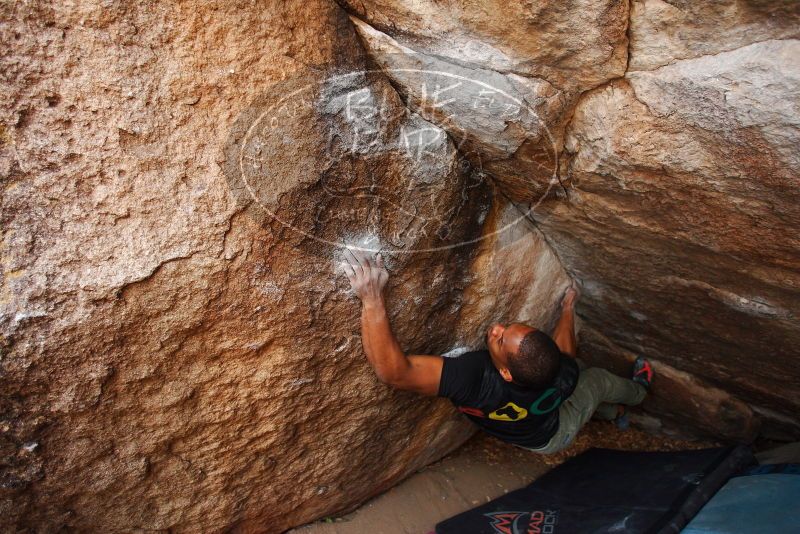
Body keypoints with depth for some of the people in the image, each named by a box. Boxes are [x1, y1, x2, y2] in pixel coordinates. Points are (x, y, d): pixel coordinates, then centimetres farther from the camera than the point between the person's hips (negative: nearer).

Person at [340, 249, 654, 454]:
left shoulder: (475, 376, -52)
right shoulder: (561, 374, -40)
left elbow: (394, 372, -58)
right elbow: (566, 352, -13)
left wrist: (372, 299, -62)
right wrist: (567, 308, 1)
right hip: (557, 435, 0)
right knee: (597, 379, 26)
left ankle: (608, 409, 55)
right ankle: (636, 393, 59)